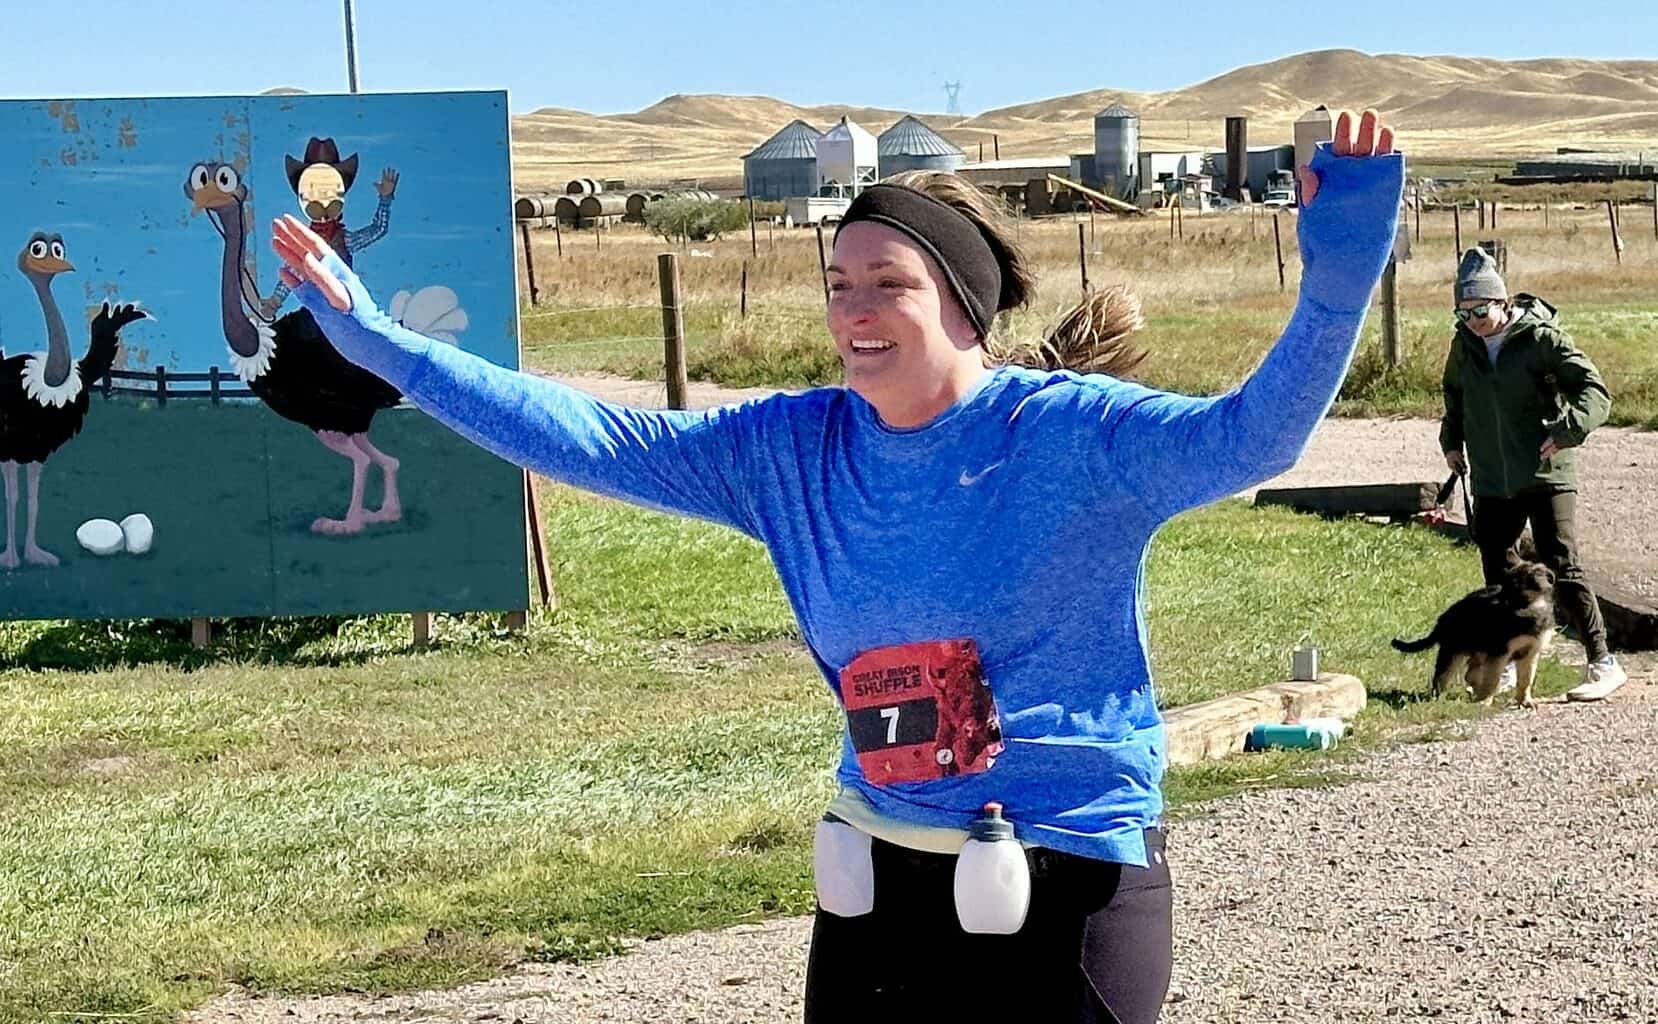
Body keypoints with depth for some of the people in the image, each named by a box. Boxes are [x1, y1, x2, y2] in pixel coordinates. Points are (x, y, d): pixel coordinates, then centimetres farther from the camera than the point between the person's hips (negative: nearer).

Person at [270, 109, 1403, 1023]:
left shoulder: (1072, 434, -13)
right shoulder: (792, 450, 1)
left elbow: (1251, 435, -27)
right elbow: (595, 438, 2)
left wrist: (1340, 269, -44)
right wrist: (378, 340, -2)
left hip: (1072, 883, -5)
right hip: (881, 882, 5)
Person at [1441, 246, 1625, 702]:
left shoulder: (1543, 338, -10)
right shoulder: (1464, 344, 7)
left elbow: (1596, 393, -12)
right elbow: (1455, 395, 28)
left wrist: (1565, 431, -25)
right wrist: (1451, 440, 17)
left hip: (1546, 476, -6)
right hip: (1490, 482, 6)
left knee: (1562, 569, -11)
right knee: (1498, 574, 11)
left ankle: (1603, 663, -7)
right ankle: (1506, 664, 24)